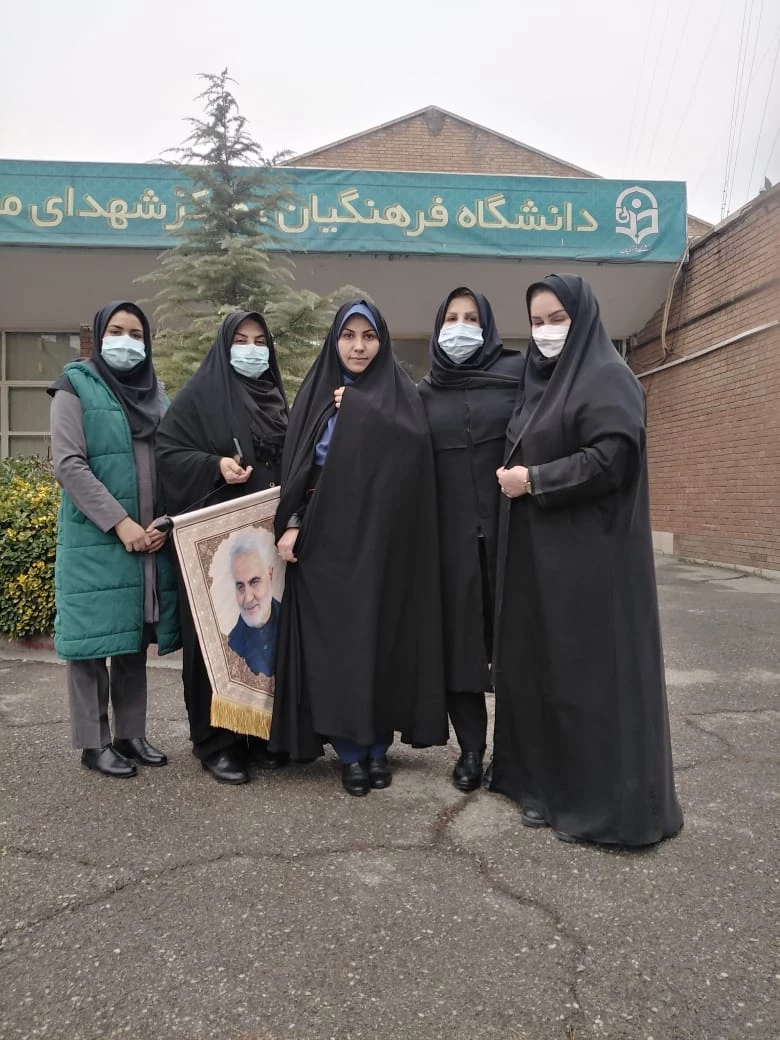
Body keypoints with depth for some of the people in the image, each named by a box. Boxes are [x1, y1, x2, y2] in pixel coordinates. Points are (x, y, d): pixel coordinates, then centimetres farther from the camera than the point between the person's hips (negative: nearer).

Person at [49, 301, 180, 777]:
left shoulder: (155, 393, 14)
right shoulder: (76, 388, -2)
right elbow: (69, 465, -10)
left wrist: (166, 521, -3)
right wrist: (119, 523, -17)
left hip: (151, 540, 5)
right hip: (96, 541, -5)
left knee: (135, 639, 11)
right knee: (95, 639, 1)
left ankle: (131, 734, 22)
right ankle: (94, 742, 13)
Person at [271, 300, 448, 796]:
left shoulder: (402, 394, 5)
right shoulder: (316, 394, 10)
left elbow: (411, 451, -15)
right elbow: (296, 466, 5)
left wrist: (358, 403, -9)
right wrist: (292, 524, -8)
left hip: (382, 539, -1)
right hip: (325, 539, 1)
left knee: (382, 638, 3)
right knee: (334, 642, 1)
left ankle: (378, 747, 19)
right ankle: (351, 753, 13)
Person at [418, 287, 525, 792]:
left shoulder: (518, 371, 3)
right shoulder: (424, 392, 11)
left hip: (509, 522, -2)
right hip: (450, 529, 2)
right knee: (459, 634, 4)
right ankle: (471, 747, 17)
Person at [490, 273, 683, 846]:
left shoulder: (608, 377, -8)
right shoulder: (540, 381, 17)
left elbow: (611, 459, -20)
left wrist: (533, 480, -15)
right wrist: (511, 475, 4)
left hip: (589, 552, -8)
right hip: (536, 550, 8)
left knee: (590, 670, -3)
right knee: (539, 664, 11)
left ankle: (608, 801, 10)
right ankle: (546, 780, 24)